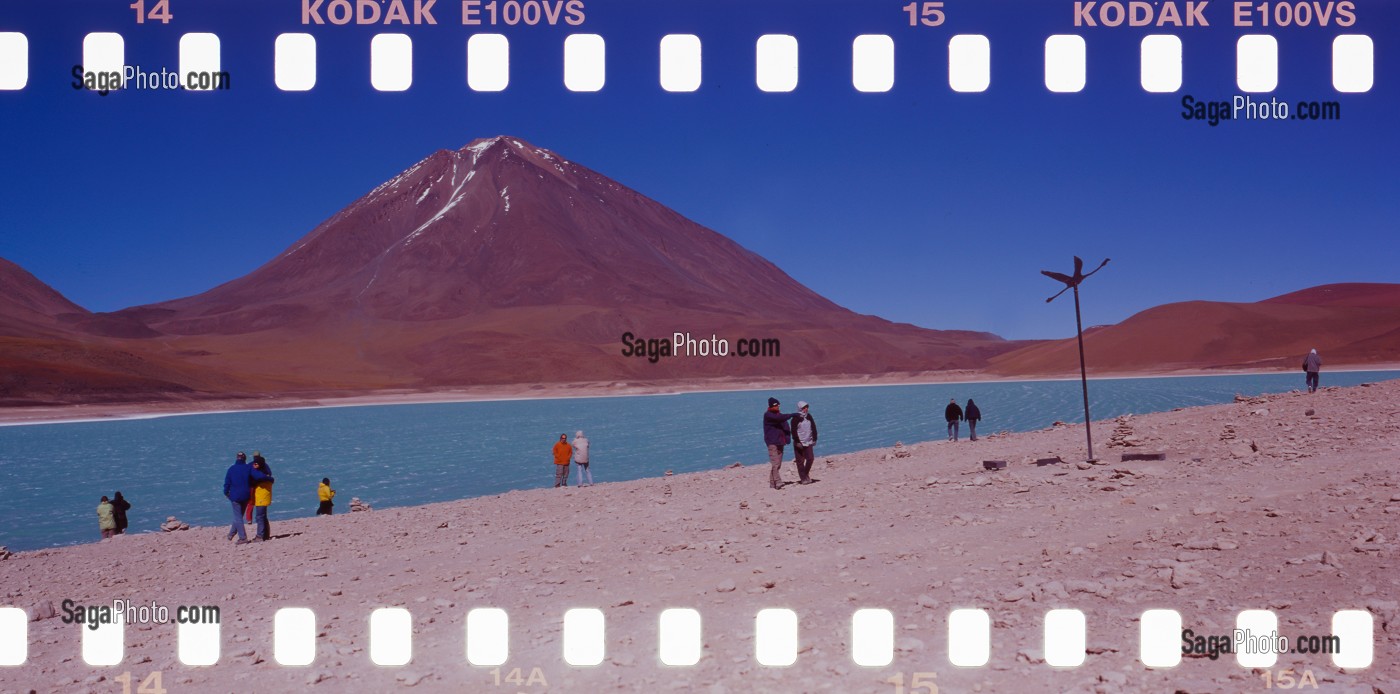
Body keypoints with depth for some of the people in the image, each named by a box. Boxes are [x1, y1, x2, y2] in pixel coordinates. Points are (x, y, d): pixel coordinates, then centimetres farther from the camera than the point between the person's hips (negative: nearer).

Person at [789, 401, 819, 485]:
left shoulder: (809, 416, 8)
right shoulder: (796, 418, -8)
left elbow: (813, 428, 13)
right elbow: (794, 431, -11)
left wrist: (814, 439, 7)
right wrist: (797, 442, -15)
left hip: (808, 442, 5)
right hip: (799, 443, -5)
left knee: (810, 459, -3)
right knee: (800, 461, 0)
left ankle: (806, 474, 17)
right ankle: (803, 479, 7)